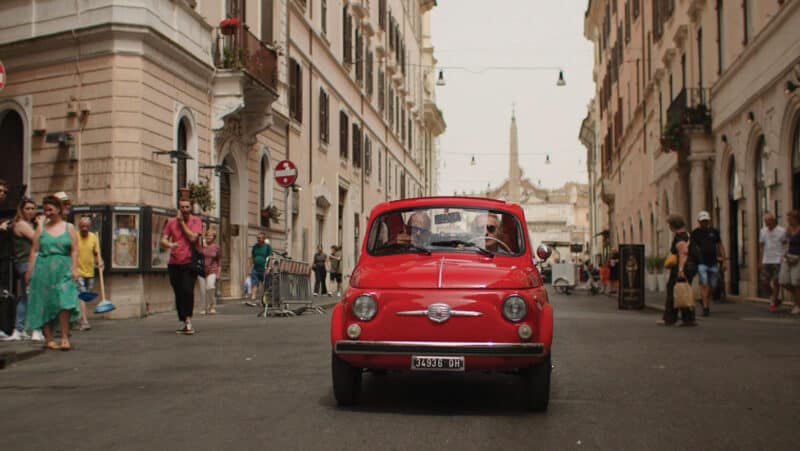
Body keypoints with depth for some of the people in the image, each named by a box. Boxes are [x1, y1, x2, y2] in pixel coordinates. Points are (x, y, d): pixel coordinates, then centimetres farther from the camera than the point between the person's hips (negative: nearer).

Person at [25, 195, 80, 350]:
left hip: (63, 270, -1)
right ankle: (48, 338, 8)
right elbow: (34, 251, 6)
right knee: (45, 304, 2)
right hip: (44, 269, 1)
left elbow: (74, 250, 3)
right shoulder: (41, 228, 10)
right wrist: (29, 271, 1)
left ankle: (64, 337, -8)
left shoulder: (69, 227, 8)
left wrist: (74, 269, -6)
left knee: (64, 302, -12)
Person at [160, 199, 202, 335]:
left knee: (187, 291, -19)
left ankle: (188, 321, -12)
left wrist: (182, 222, -8)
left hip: (189, 263, -3)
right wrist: (170, 244, -20)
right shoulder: (171, 222, 8)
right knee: (178, 294, 7)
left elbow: (193, 238, -14)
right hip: (174, 264, 3)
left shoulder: (196, 221, 0)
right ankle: (184, 323, 16)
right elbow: (163, 240, 3)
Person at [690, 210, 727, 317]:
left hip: (713, 263, 3)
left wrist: (723, 261, 6)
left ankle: (705, 302, 30)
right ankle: (705, 307, -13)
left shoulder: (714, 232, 10)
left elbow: (720, 246, 12)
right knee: (704, 285, -12)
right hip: (701, 263, -3)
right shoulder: (695, 233, 2)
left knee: (711, 286, 8)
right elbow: (690, 247, 4)